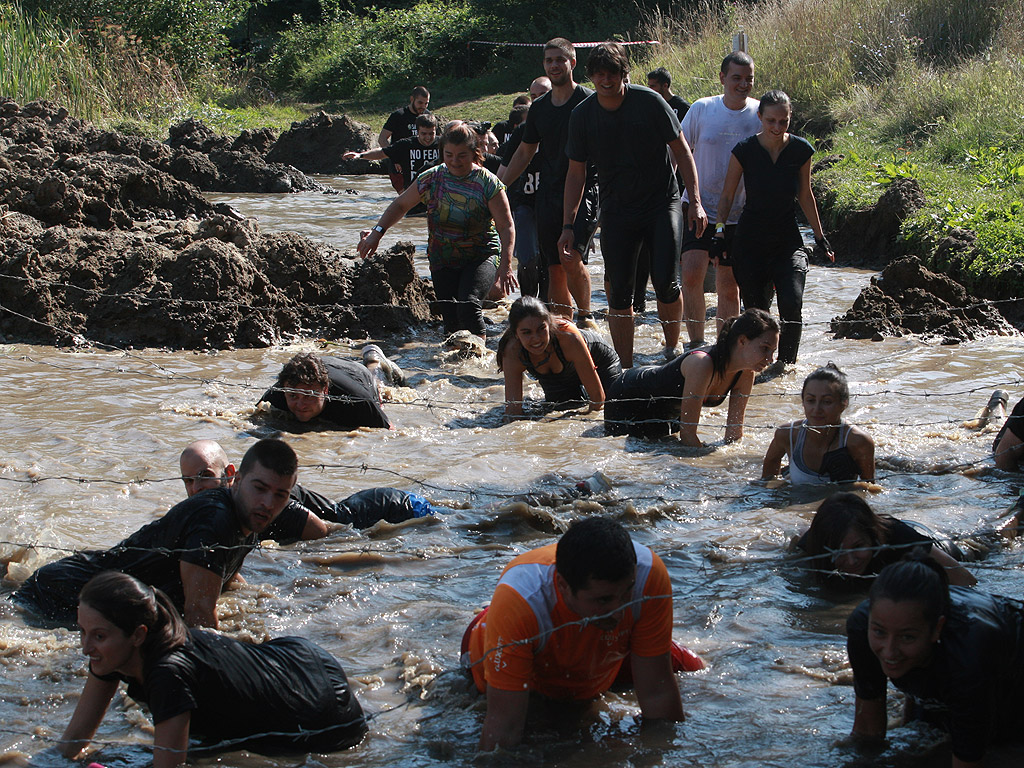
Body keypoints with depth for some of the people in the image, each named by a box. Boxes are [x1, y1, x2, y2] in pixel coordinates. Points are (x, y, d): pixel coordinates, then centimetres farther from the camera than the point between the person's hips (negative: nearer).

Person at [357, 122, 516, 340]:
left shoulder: (488, 184, -11)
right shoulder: (431, 179, -1)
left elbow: (506, 226, -12)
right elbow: (400, 205, 13)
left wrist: (505, 265, -24)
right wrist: (377, 232, 2)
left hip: (482, 257, -4)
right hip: (443, 262, 4)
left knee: (468, 306, -27)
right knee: (452, 320, -5)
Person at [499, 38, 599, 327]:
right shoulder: (539, 107, 14)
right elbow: (524, 154, 23)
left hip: (583, 192, -6)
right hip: (548, 193, 6)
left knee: (572, 259, -19)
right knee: (555, 268, 4)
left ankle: (585, 316, 1)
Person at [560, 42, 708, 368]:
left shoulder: (649, 102, -10)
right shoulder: (582, 115, -2)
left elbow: (681, 152, -2)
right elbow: (576, 173, 7)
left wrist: (696, 201, -8)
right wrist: (568, 224, 3)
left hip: (662, 203, -2)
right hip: (617, 212, 2)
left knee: (666, 282, -13)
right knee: (619, 292, -1)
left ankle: (673, 349, 11)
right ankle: (624, 369, 8)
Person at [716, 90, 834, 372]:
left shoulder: (801, 150, -4)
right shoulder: (744, 150, -9)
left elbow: (805, 195, 10)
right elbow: (727, 195, 1)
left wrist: (820, 236, 16)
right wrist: (720, 230, -9)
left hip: (788, 239, 1)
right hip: (751, 240, -1)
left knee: (792, 304, -17)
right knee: (756, 310, -1)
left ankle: (786, 362, 1)